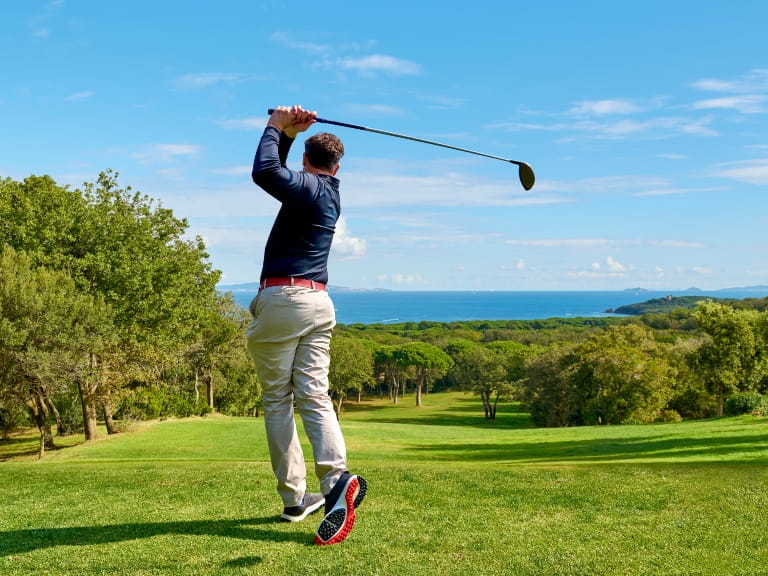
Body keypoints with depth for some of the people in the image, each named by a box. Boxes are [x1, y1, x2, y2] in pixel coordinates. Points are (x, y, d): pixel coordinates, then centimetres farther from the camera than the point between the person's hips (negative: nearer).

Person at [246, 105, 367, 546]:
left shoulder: (306, 187, -5)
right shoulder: (332, 194, 18)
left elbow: (265, 172, -21)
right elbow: (279, 173, 27)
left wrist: (277, 128, -6)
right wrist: (289, 133, 17)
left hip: (282, 298, -7)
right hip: (319, 302, 7)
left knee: (277, 401, 1)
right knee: (314, 396, 0)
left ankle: (295, 498, 2)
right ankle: (336, 475, -22)